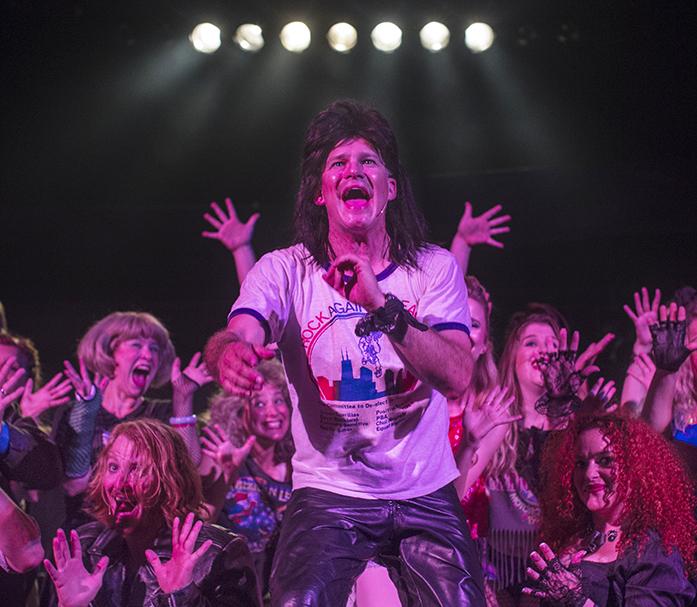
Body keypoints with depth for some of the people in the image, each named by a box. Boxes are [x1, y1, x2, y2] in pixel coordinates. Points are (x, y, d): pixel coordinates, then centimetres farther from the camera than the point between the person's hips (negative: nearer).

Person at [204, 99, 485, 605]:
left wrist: (382, 308, -31)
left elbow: (458, 377, -16)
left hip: (426, 495, 2)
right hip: (328, 494, -1)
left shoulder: (434, 268, -2)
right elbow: (237, 336, -22)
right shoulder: (285, 270, -3)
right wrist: (231, 352, -48)